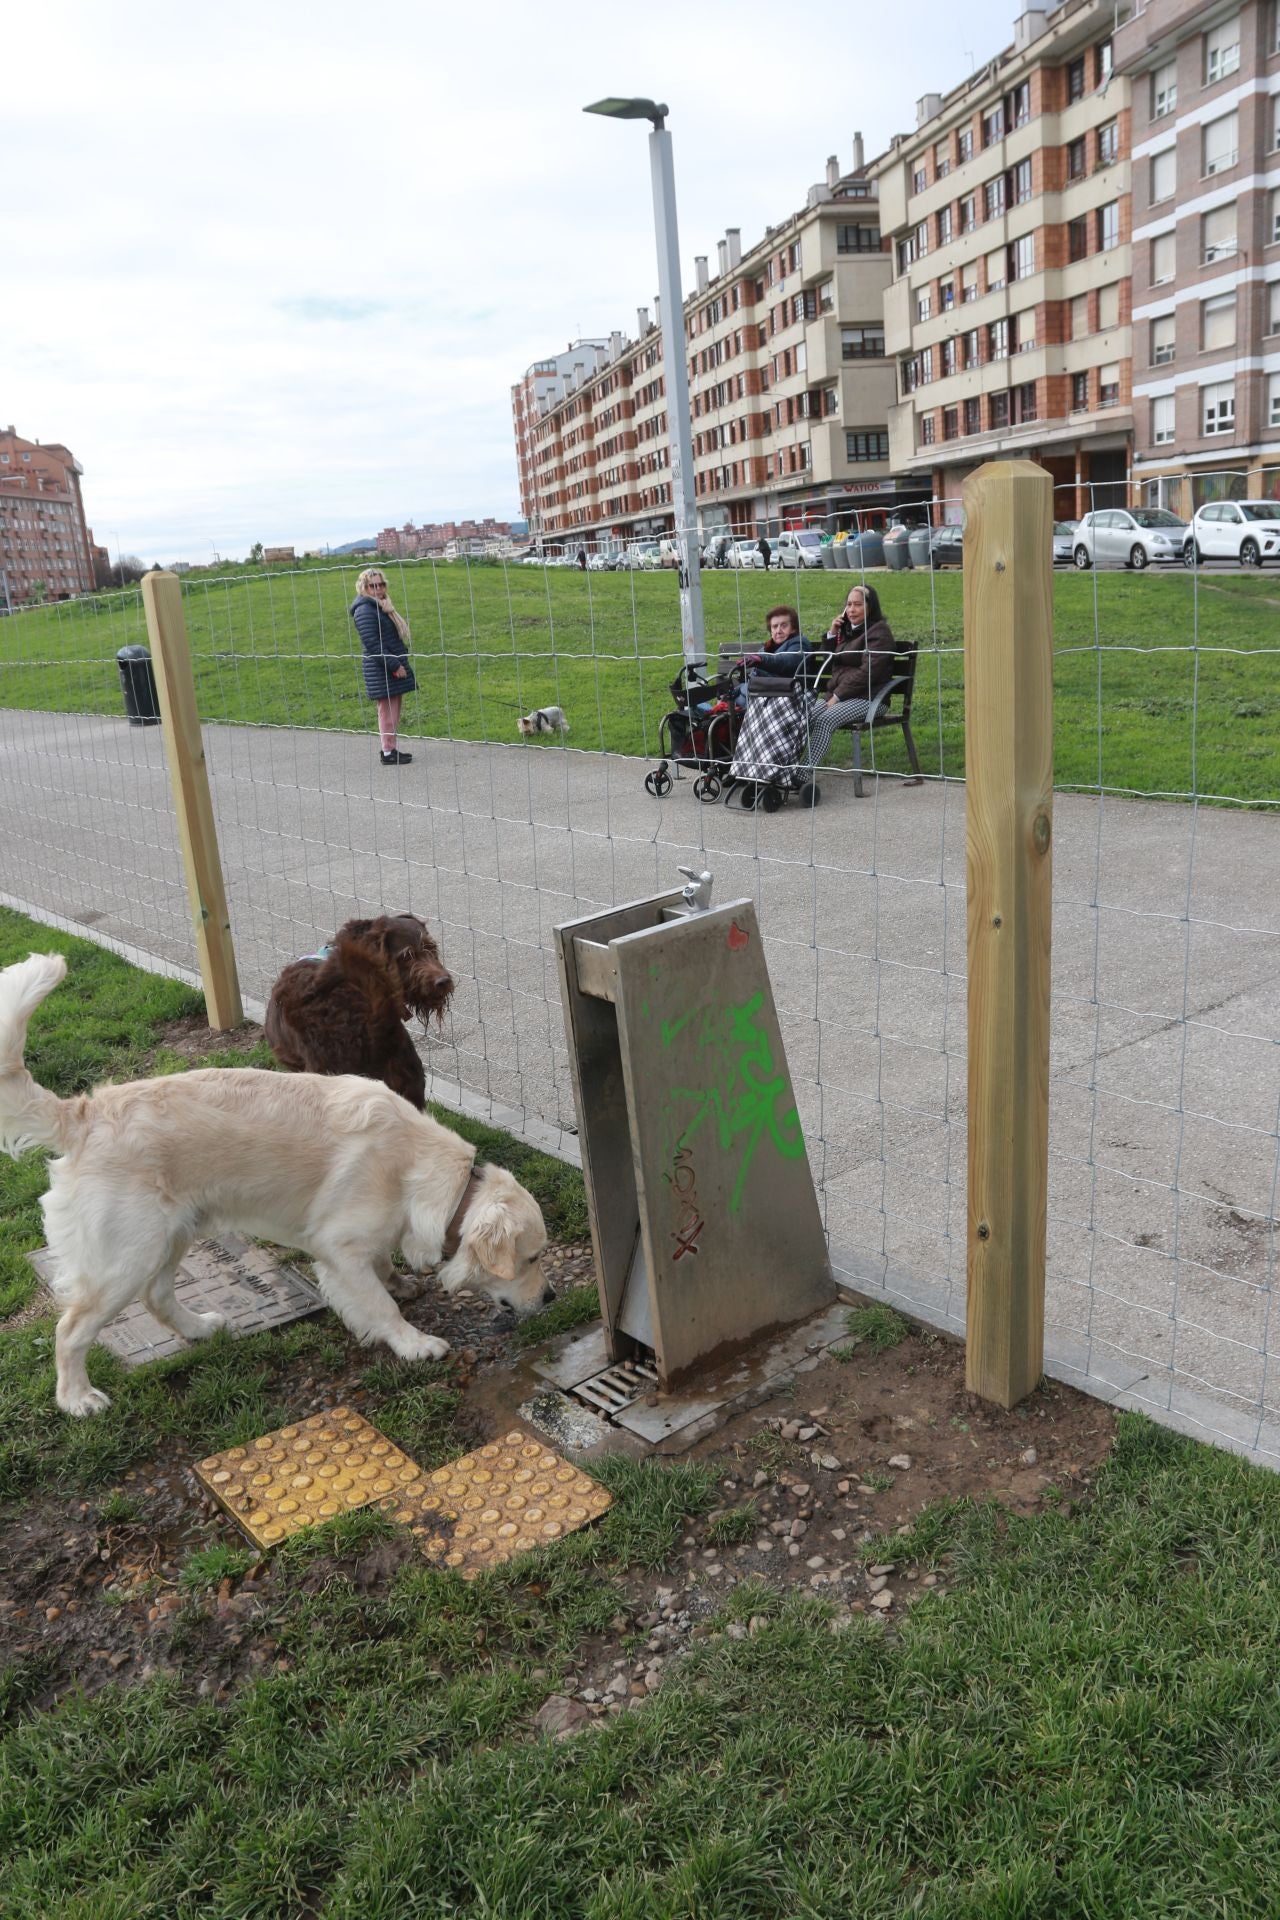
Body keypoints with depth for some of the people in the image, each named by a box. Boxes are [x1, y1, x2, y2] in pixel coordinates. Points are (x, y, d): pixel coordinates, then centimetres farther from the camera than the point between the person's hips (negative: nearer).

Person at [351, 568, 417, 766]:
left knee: (393, 712, 13)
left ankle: (392, 749, 21)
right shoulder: (365, 610, -14)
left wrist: (400, 664, 16)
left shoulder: (381, 606, 16)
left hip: (393, 666, 10)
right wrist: (394, 666, -20)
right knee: (387, 712, -4)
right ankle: (388, 753, 2)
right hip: (381, 671, -10)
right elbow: (373, 644, -20)